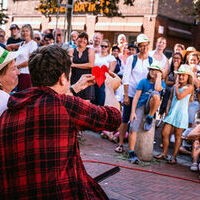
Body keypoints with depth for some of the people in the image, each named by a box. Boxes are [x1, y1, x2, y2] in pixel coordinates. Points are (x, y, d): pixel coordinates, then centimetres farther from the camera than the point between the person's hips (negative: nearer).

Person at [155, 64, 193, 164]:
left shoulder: (189, 87, -7)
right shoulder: (175, 86, 12)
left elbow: (179, 96, -20)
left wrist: (177, 87, -7)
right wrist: (167, 109, 5)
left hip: (181, 114, -5)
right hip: (171, 112, 5)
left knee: (177, 136, 4)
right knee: (164, 133, 1)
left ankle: (174, 156, 13)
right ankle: (164, 153, 17)